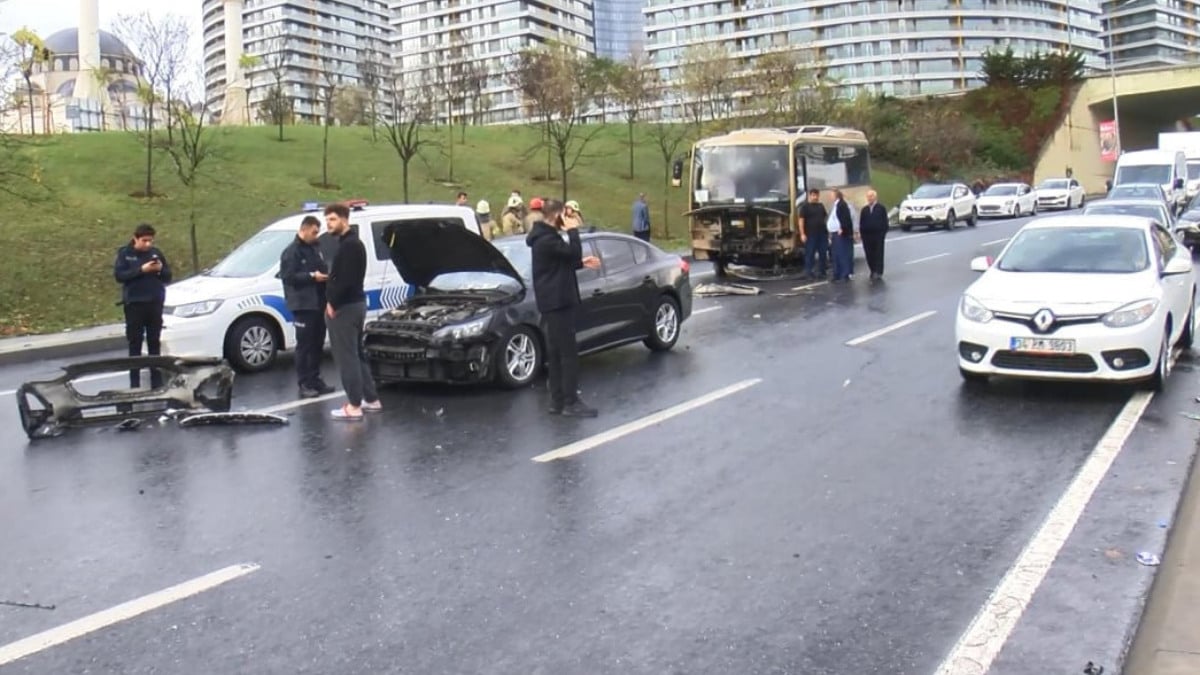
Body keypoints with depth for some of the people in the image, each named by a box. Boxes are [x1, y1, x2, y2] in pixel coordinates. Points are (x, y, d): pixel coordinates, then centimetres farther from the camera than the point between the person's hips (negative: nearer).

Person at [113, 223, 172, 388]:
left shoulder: (156, 252, 6)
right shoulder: (125, 253, 0)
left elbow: (168, 277, 9)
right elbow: (119, 275, -11)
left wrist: (160, 269, -13)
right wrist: (141, 270, -20)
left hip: (155, 303, 3)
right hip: (134, 304, -2)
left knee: (155, 343, 8)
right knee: (135, 344, 1)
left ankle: (157, 382, 13)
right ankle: (134, 383, 6)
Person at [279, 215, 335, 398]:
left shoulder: (315, 248, 18)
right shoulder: (291, 251, -8)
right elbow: (287, 276, -17)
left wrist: (326, 275, 4)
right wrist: (312, 276, -22)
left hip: (318, 304, 8)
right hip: (303, 305, -8)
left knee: (317, 344, 12)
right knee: (304, 345, -4)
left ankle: (315, 380, 20)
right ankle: (304, 384, 0)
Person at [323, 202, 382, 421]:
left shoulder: (349, 245, -16)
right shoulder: (350, 243, 17)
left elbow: (346, 280, -24)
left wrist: (332, 303, -17)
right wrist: (333, 301, 12)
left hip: (345, 307, -11)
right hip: (354, 304, 11)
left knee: (347, 357, -7)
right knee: (356, 354, 16)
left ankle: (354, 406, -4)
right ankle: (371, 399, 22)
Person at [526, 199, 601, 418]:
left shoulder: (545, 237, 17)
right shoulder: (546, 240, -17)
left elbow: (562, 262, 26)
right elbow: (573, 252, -23)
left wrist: (581, 263, 15)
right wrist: (573, 230, -11)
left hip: (554, 302, 11)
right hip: (557, 302, -11)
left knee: (556, 354, 11)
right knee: (568, 353, -9)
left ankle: (557, 401, 15)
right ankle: (570, 403, -7)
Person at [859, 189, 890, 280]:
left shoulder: (881, 208, 2)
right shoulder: (864, 209, 13)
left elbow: (885, 221, 0)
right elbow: (861, 222, 12)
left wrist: (884, 232, -6)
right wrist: (860, 232, 3)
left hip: (878, 234, -3)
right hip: (866, 235, 4)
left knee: (878, 254, -3)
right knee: (869, 255, 4)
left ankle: (879, 272, -3)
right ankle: (873, 271, 15)